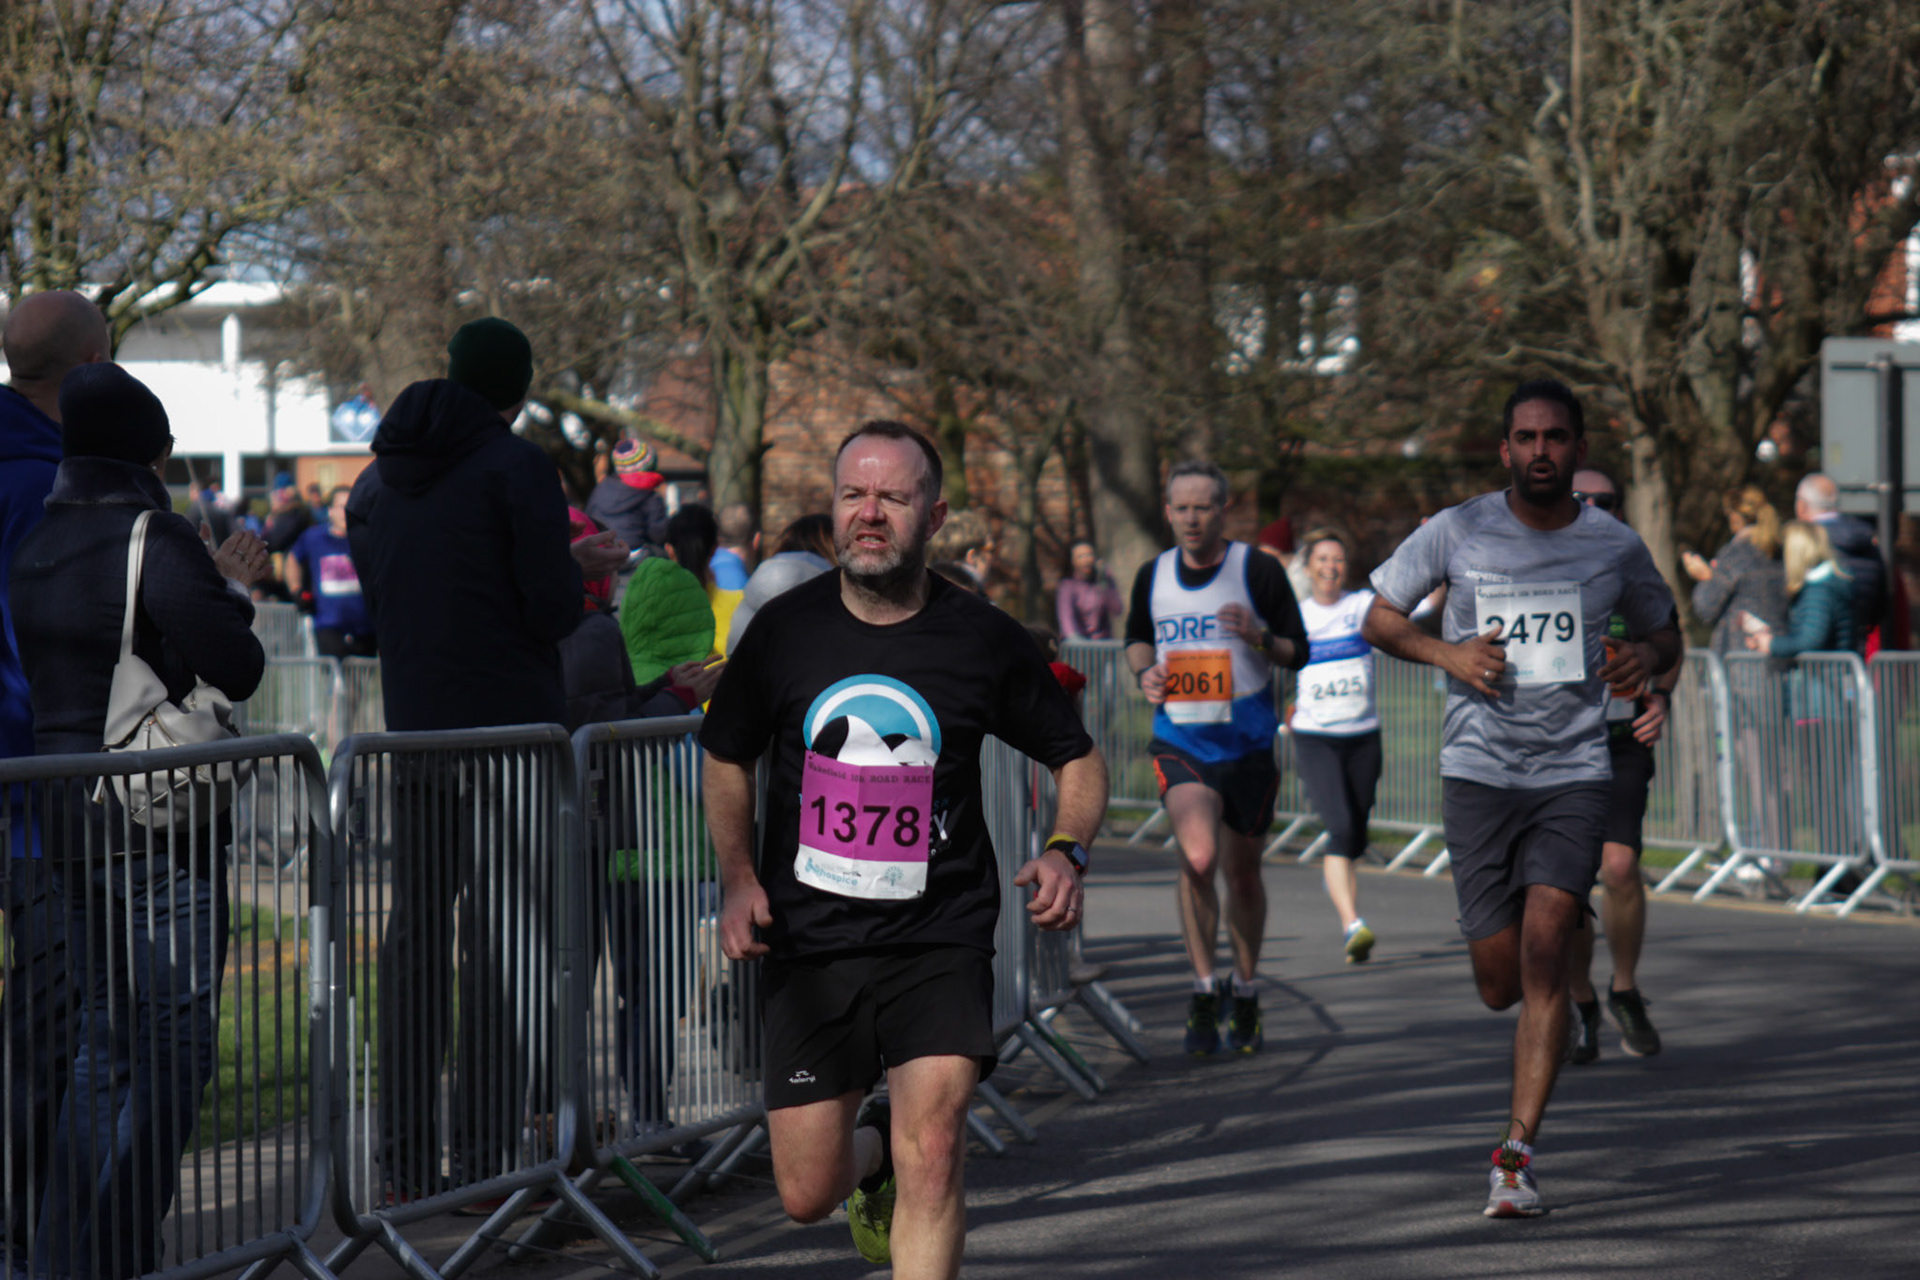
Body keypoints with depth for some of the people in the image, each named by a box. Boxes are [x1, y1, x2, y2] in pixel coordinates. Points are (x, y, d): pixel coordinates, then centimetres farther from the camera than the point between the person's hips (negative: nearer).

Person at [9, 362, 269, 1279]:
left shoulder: (39, 546, 11)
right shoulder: (157, 541, -15)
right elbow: (236, 671, -16)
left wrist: (218, 587, 20)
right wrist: (234, 597, 3)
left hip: (64, 815, 8)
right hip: (157, 821, -8)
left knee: (97, 1040, 16)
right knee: (171, 1041, -4)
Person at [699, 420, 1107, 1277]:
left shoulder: (984, 640, -3)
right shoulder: (785, 628, 0)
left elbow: (1077, 760, 10)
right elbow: (727, 759, 15)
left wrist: (1066, 852, -10)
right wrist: (737, 879, -1)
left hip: (940, 940, -2)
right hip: (807, 942, 2)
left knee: (932, 1152, -21)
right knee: (807, 1197, 3)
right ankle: (871, 1148, 39)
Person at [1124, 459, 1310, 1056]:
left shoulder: (1259, 571, -4)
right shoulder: (1152, 576, 5)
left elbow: (1298, 652, 0)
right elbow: (1137, 638, 22)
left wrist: (1259, 638, -21)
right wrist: (1144, 672, 0)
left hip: (1248, 743, -1)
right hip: (1179, 741, 1)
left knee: (1242, 873, 10)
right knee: (1198, 857, -21)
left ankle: (1246, 996, 29)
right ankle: (1204, 991, -7)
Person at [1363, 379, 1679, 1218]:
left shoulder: (1615, 547, 4)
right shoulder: (1457, 533, 0)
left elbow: (1665, 634, 19)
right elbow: (1378, 618, 9)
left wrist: (1647, 658, -5)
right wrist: (1447, 652, -10)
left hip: (1575, 774, 0)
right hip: (1478, 771, 0)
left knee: (1543, 947, -19)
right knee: (1500, 986, -1)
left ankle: (1517, 1152, -16)